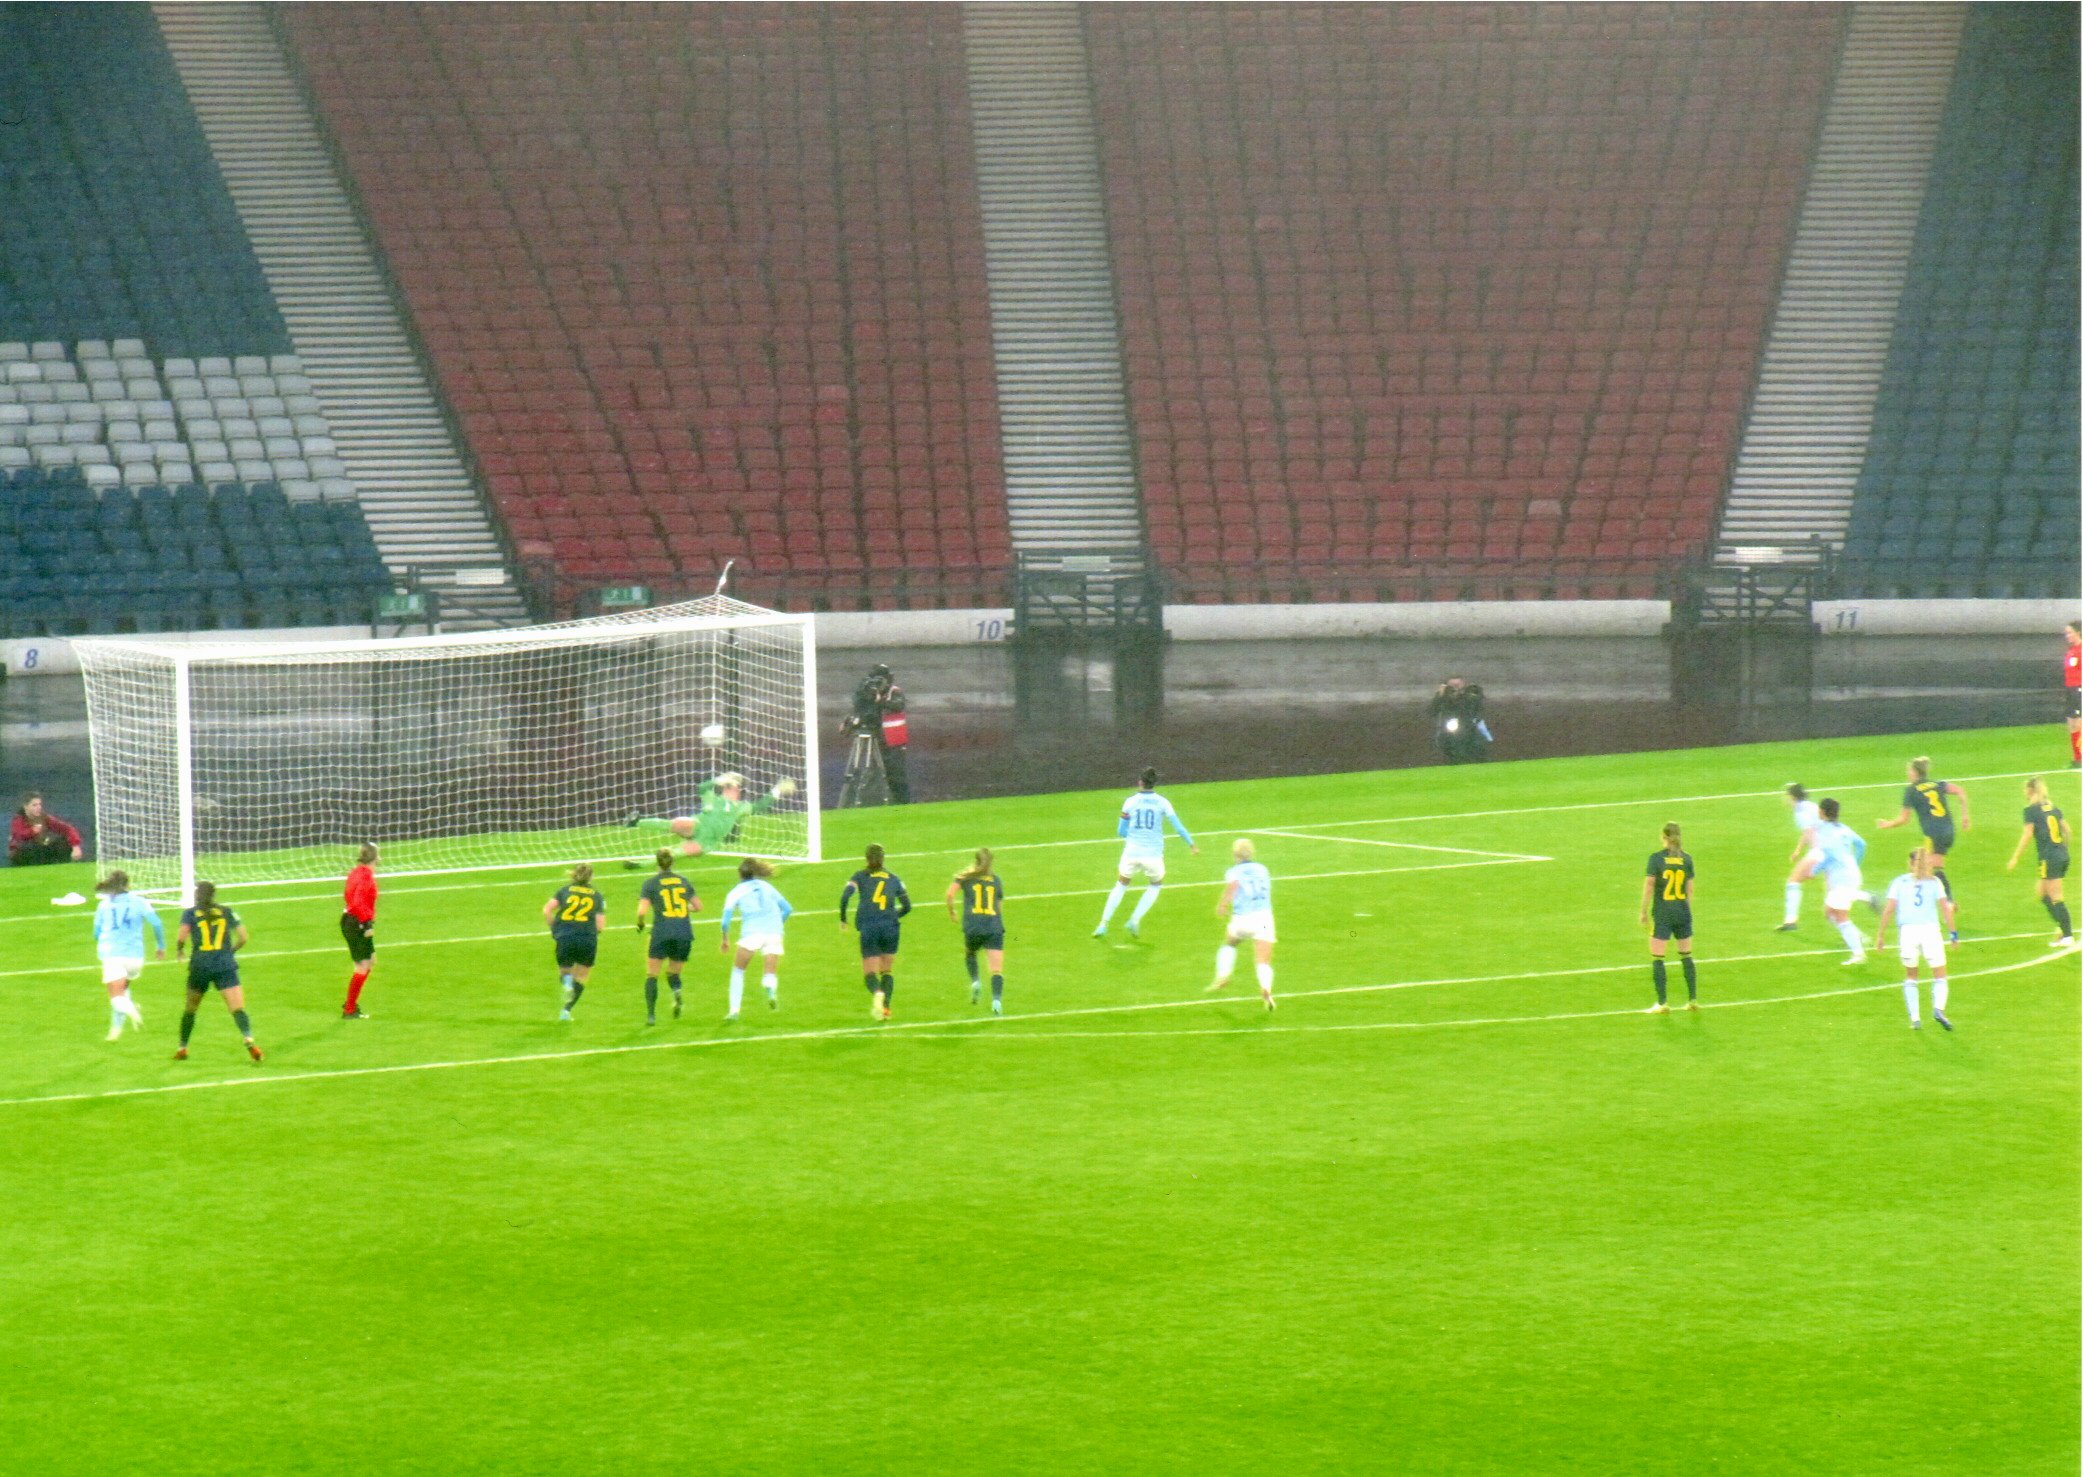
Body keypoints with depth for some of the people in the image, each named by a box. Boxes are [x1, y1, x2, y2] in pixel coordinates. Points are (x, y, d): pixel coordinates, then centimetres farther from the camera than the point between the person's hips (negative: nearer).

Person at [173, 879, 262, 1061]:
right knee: (238, 1008, -10)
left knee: (190, 1008, 20)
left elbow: (181, 936, -9)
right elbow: (242, 938, 9)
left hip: (200, 965, 0)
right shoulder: (226, 912, 11)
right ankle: (248, 1039, -33)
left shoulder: (190, 913, 6)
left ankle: (183, 1048, 24)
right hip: (226, 966, 0)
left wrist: (179, 950, 12)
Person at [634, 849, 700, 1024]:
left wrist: (640, 924, 10)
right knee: (673, 972, 20)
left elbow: (642, 911, -10)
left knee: (651, 975, 8)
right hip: (685, 933, 3)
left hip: (662, 933, -3)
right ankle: (676, 991, -14)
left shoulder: (651, 883, 0)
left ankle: (651, 1014, -5)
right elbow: (698, 906, 16)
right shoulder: (683, 881, 10)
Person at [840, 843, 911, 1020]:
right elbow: (907, 906, 14)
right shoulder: (894, 878, 15)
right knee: (887, 971, 14)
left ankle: (877, 993, -31)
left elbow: (845, 896, -7)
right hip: (890, 928, 2)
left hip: (868, 927, -2)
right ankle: (886, 1008, -2)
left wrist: (842, 918, 5)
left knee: (870, 972, 1)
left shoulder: (860, 876, 9)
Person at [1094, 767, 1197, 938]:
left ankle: (1103, 924, 12)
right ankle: (1135, 921, 10)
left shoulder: (1130, 802, 0)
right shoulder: (1162, 802, -2)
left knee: (1121, 885, 19)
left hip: (1131, 853, 1)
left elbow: (1121, 832, 2)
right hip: (1153, 854, -1)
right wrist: (1191, 845, 8)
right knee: (1155, 885, 24)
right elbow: (1178, 826, -2)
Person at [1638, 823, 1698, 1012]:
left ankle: (1663, 1003, 0)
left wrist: (1644, 913, -2)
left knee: (1657, 959, 2)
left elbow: (1648, 888, -9)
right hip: (1683, 912, 4)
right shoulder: (1686, 859, 1)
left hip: (1662, 915, -4)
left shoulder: (1656, 858, -9)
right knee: (1686, 957, 14)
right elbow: (1690, 890, 5)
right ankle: (1693, 1000, 16)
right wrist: (1688, 911, 16)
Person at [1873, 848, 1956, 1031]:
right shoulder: (1934, 882, 10)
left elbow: (1888, 909, 3)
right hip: (1930, 930, -1)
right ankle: (1938, 1008, -19)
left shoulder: (1899, 882, 11)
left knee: (1910, 976, 17)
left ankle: (1914, 1017, 4)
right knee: (1940, 976, 8)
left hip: (1907, 931, 1)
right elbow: (1945, 908, 1)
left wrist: (1880, 935, 5)